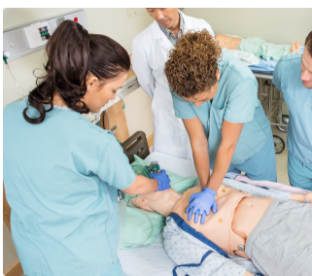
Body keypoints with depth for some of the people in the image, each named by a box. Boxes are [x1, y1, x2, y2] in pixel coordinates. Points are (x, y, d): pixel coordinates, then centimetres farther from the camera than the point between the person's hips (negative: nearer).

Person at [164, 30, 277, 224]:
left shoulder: (241, 80, -39)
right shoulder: (181, 86, -28)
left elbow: (228, 144, -34)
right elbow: (198, 142, -22)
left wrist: (210, 192, -27)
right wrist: (205, 189, -20)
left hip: (255, 150, -2)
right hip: (217, 153, 2)